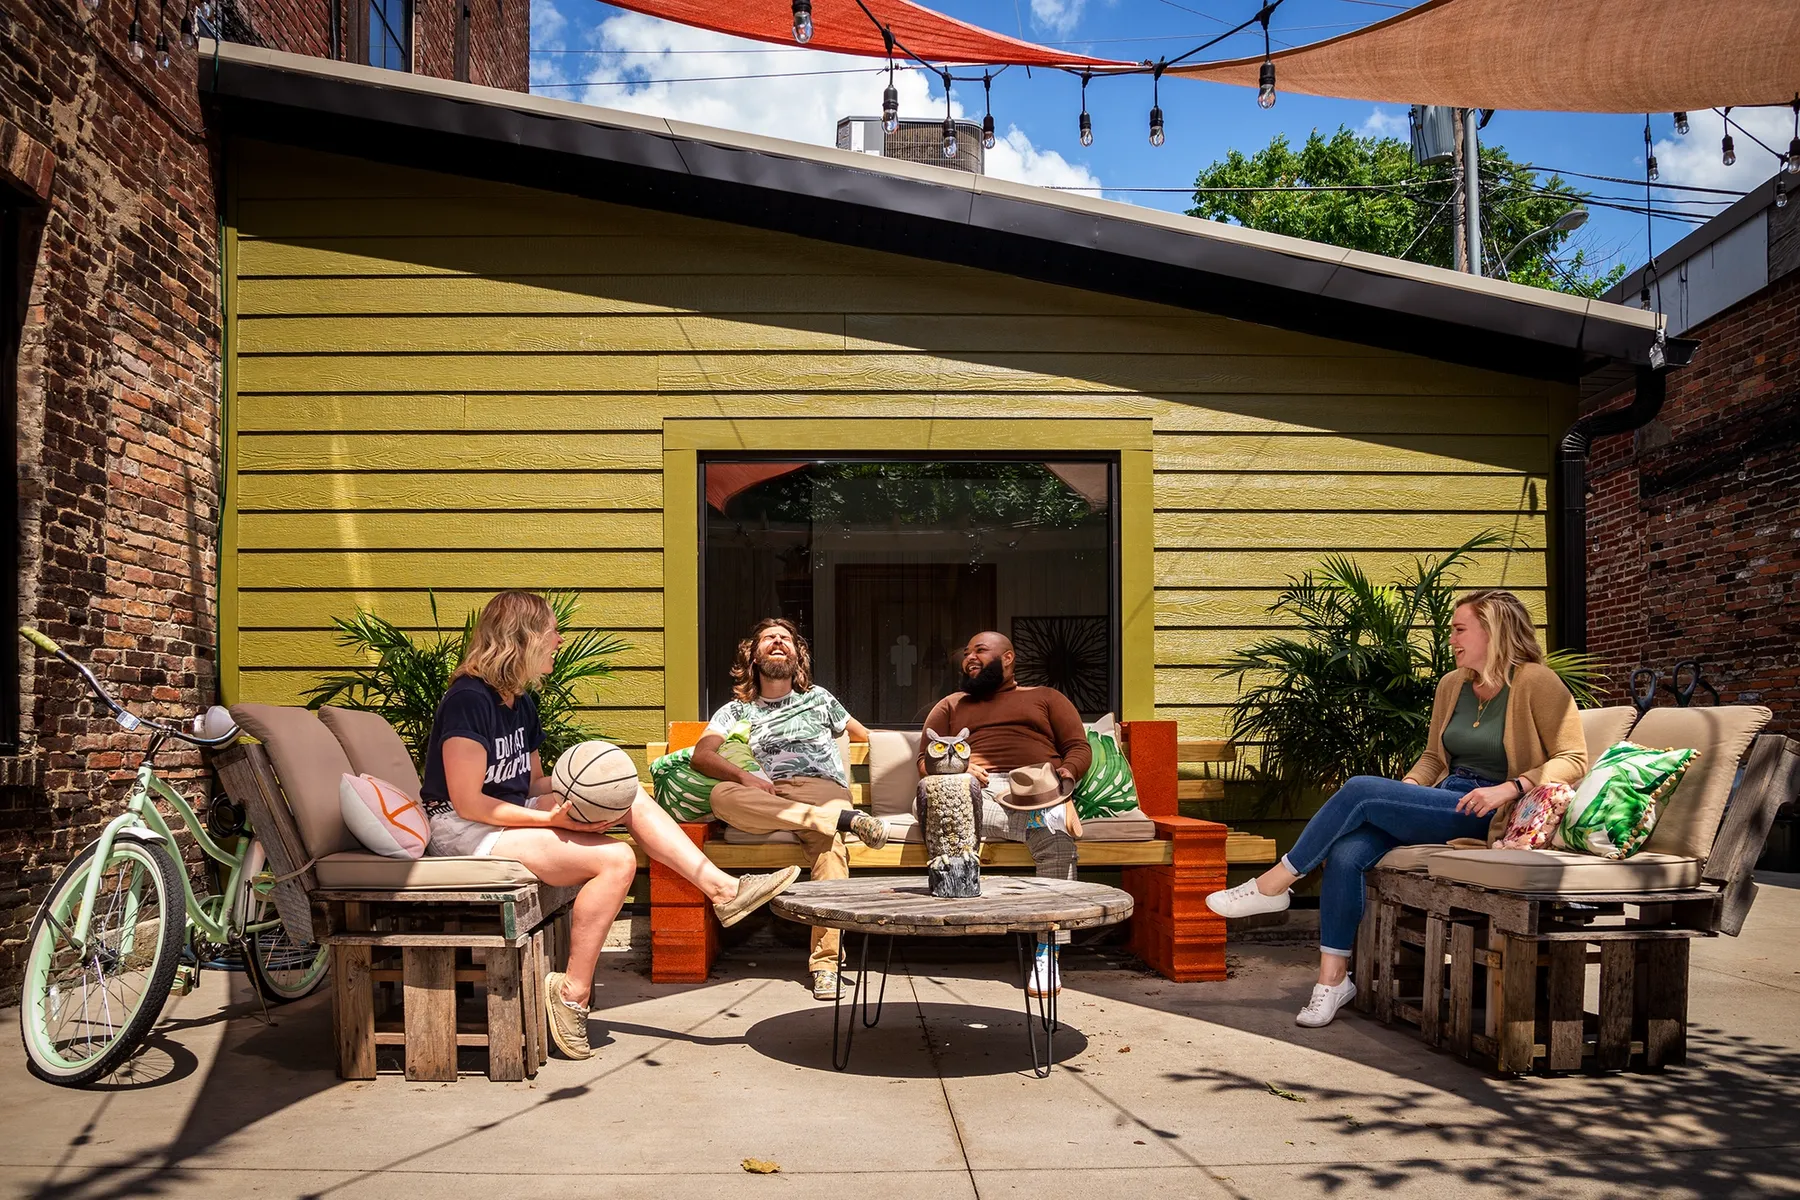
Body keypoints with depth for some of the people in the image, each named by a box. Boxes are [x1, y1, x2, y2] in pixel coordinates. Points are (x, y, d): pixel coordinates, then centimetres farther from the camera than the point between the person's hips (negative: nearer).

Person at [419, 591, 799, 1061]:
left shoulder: (521, 702, 11)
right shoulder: (468, 699, -18)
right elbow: (468, 803, -21)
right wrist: (550, 819, -20)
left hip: (513, 815, 9)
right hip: (461, 832, -9)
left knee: (629, 799, -4)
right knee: (616, 860, -23)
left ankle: (723, 890, -3)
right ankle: (571, 991, -14)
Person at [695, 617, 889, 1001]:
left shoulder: (819, 699, 28)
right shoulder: (736, 710, 23)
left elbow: (866, 737, 40)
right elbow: (701, 754, 5)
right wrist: (743, 776, -14)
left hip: (822, 789, -1)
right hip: (765, 798, 1)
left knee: (830, 845, -38)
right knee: (722, 796, -36)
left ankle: (825, 962, -43)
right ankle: (845, 819, -38)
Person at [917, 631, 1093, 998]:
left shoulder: (1045, 698, 30)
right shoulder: (951, 705, 34)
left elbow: (1079, 748, 18)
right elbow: (925, 760, 21)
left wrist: (1067, 772, -6)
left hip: (1040, 793, -1)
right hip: (974, 791, 1)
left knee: (1055, 827, -39)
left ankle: (1047, 952, -37)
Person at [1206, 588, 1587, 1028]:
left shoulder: (1536, 683, -6)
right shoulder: (1452, 684, 15)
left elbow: (1573, 759, -9)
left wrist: (1510, 787, -23)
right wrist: (1405, 789, 3)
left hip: (1487, 815, -7)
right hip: (1444, 801, 7)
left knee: (1361, 790, -24)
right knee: (1345, 854, -21)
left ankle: (1273, 884, -12)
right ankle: (1333, 977, -12)